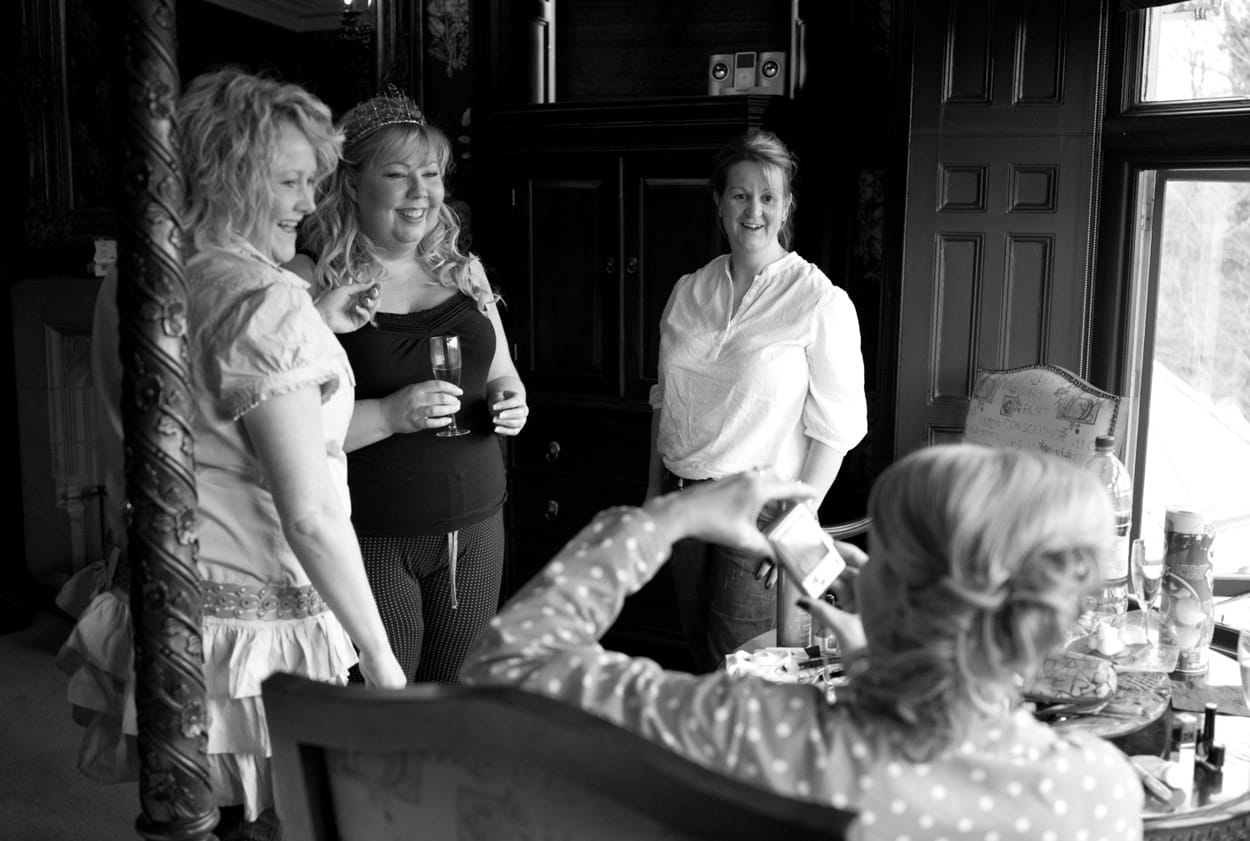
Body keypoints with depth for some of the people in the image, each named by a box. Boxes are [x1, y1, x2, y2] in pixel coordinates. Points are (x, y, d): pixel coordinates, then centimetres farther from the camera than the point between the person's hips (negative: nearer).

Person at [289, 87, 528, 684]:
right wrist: (389, 415, -23)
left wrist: (508, 402, 0)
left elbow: (500, 376, 21)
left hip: (474, 528, 5)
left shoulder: (464, 271, 10)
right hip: (370, 540, -5)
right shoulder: (311, 281, -9)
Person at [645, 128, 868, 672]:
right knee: (699, 656, 14)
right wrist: (654, 490, 13)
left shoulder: (821, 302, -10)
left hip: (760, 506, -5)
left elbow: (836, 427, -10)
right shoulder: (689, 292, 6)